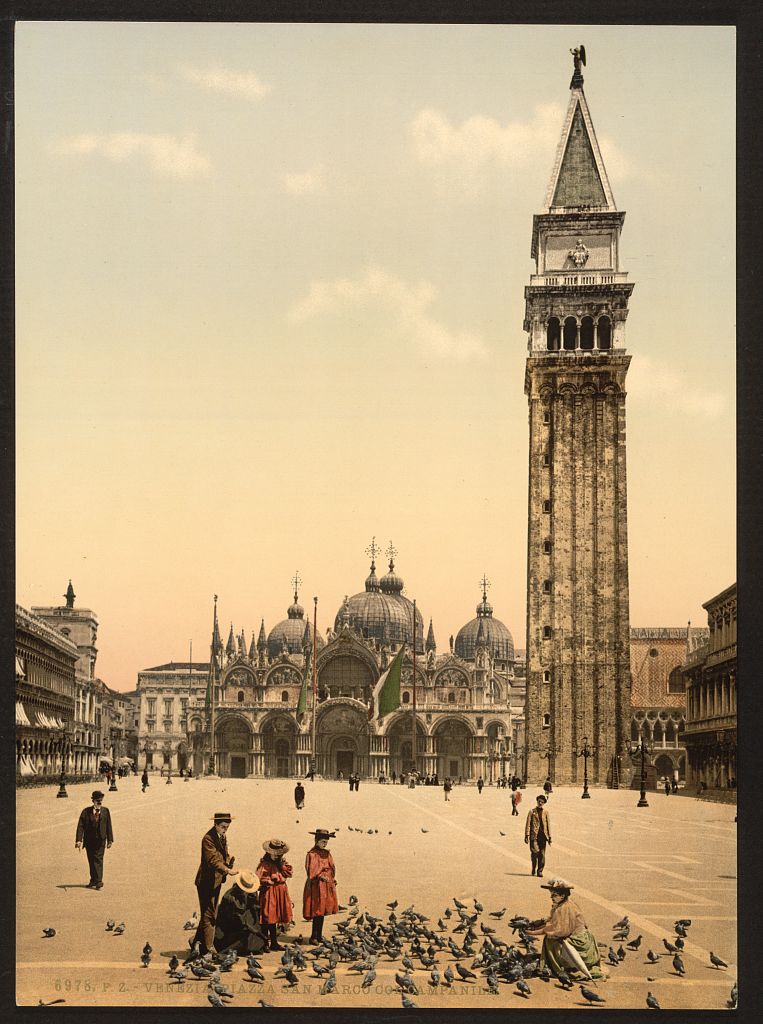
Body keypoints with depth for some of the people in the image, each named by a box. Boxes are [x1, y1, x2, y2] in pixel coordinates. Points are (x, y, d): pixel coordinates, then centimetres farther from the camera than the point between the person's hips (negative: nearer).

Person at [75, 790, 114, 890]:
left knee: (98, 860, -7)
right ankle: (94, 880, 20)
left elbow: (108, 826, 5)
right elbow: (81, 826, -7)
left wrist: (110, 839, 3)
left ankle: (98, 882, -8)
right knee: (91, 860, 9)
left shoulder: (105, 811, 3)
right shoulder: (86, 811, -3)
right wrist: (79, 840, -15)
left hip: (100, 840, -1)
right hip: (89, 840, 1)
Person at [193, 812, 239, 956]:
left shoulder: (222, 837, 10)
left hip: (216, 881, 9)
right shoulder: (208, 838, -20)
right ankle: (208, 948, 0)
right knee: (208, 915, -5)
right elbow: (213, 860, -29)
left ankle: (197, 941, 31)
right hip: (207, 882, -9)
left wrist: (229, 861, -7)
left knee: (210, 915, 18)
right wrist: (228, 870, -39)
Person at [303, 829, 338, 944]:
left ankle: (319, 935, 18)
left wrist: (333, 881, 15)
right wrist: (321, 876, -29)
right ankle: (313, 937, -3)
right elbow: (311, 871, -17)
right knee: (318, 912, -8)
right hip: (317, 886, -7)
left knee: (322, 911, 11)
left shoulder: (327, 853, 13)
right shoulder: (312, 854, -10)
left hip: (327, 886, 7)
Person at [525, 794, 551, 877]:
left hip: (543, 835, 2)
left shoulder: (545, 812, 11)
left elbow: (548, 824, 12)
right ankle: (534, 867, 8)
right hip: (534, 835, -2)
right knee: (535, 851, -15)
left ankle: (540, 871, 11)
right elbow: (528, 824, 3)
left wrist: (549, 836, 6)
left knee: (542, 854, 1)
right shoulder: (532, 811, 6)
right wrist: (527, 835, -5)